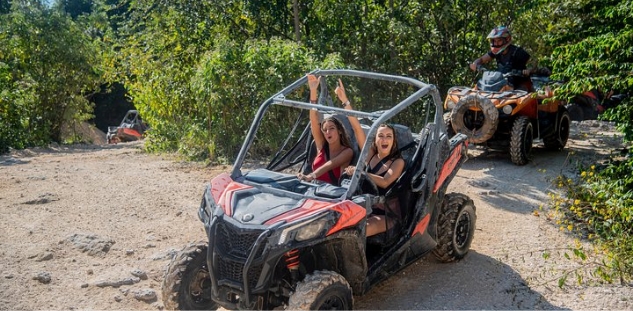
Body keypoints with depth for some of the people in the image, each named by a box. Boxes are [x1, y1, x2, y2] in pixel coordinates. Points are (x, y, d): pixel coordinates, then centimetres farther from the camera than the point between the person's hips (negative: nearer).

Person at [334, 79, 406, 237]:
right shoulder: (370, 153, 10)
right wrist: (344, 100, -9)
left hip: (387, 213, -5)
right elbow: (357, 127, 0)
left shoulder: (398, 161, -1)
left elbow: (384, 182, -19)